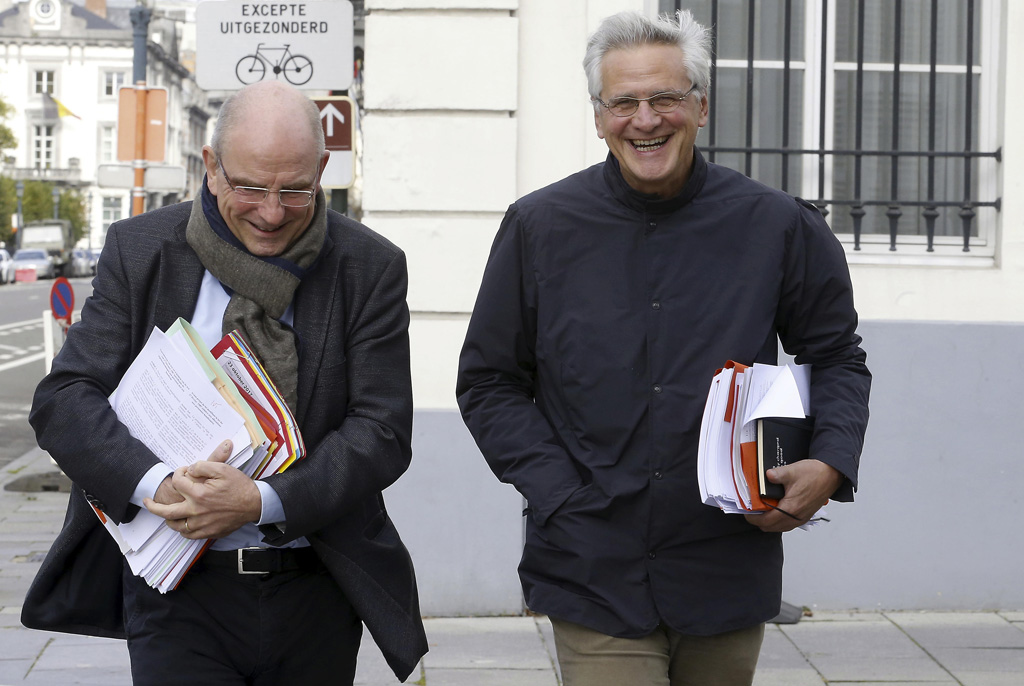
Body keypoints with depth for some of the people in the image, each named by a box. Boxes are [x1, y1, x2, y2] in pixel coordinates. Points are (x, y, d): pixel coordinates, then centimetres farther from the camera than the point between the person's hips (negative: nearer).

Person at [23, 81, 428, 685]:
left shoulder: (370, 268, -3)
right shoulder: (140, 250, -1)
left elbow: (382, 431, -8)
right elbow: (63, 399, -5)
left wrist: (265, 502, -21)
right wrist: (157, 485, -22)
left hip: (315, 589, 1)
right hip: (180, 594, -1)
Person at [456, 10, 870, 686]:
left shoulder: (778, 226, 0)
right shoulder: (540, 228, -1)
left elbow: (837, 358, 12)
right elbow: (488, 383, 5)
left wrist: (831, 463, -7)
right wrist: (560, 496, -7)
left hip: (729, 576, 2)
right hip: (594, 577, -1)